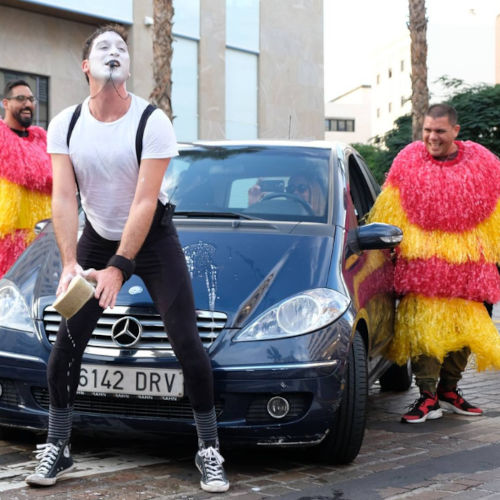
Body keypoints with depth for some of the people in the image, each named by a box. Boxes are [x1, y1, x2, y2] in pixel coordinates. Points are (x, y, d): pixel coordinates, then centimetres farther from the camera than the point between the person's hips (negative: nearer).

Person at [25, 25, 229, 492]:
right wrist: (70, 263, -25)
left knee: (187, 343, -10)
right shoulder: (65, 125, -8)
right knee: (67, 341, -6)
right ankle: (56, 449, 9)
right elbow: (63, 198, -12)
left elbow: (144, 201, -22)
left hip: (152, 236, -2)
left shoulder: (152, 121, -18)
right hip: (97, 237, 3)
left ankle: (209, 451, 3)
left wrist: (118, 268, -27)